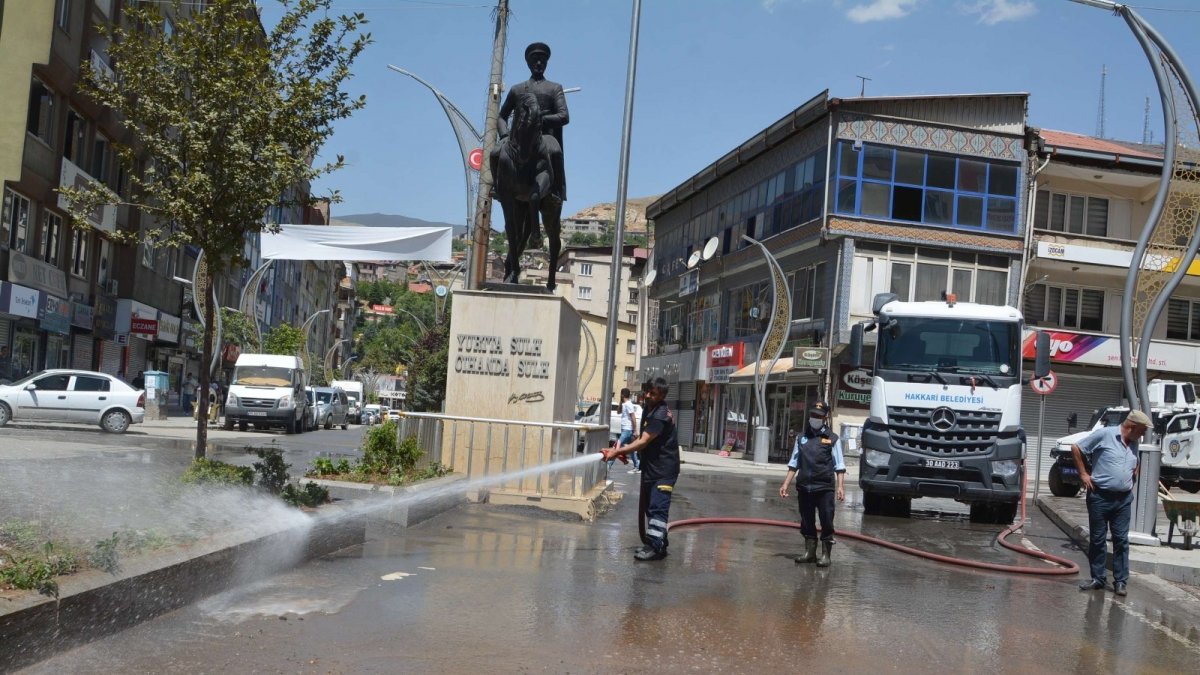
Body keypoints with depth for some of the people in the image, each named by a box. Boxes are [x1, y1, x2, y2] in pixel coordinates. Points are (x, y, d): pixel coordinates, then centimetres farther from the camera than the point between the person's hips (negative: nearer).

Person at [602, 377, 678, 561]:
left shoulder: (660, 416, -21)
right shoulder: (650, 409, 11)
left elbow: (643, 442, -27)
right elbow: (643, 438, 22)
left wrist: (616, 452, -30)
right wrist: (624, 450, 6)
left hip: (663, 470, -10)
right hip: (650, 468, 10)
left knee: (657, 508, -14)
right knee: (646, 507, 13)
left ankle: (656, 547, -15)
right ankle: (650, 543, 21)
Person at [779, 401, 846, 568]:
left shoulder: (832, 439, 1)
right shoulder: (801, 437, 12)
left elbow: (839, 466, -2)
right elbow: (794, 464, 15)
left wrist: (840, 486, -12)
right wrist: (785, 484, 10)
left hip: (825, 488, -4)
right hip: (804, 487, 4)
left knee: (826, 522, -2)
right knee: (806, 522, 11)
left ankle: (825, 554, 7)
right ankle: (809, 552, 22)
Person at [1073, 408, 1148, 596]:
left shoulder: (1134, 444, 10)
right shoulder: (1104, 434, -9)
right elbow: (1076, 449, -5)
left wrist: (1131, 480, 14)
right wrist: (1083, 474, -7)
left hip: (1124, 499, 5)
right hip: (1100, 496, -5)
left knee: (1121, 540, 4)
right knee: (1097, 539, 4)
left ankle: (1120, 581, 10)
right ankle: (1097, 579, 13)